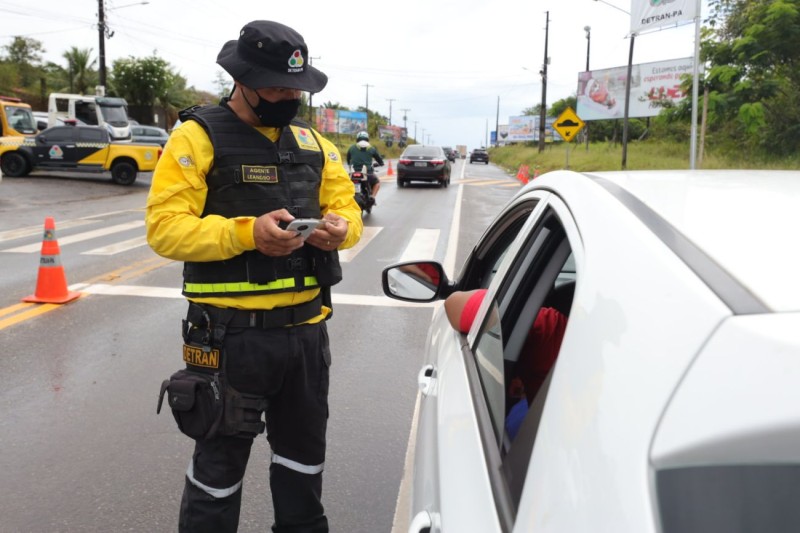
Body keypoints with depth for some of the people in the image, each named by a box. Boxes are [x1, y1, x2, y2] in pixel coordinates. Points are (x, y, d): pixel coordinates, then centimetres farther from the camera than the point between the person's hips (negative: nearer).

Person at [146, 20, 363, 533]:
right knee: (220, 462, 11)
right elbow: (164, 226, -14)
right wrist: (246, 232, -28)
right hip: (233, 334, -5)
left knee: (304, 453, 23)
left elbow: (347, 207, 12)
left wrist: (340, 227, -12)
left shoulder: (313, 142, 10)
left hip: (307, 330, 6)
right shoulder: (197, 136, -7)